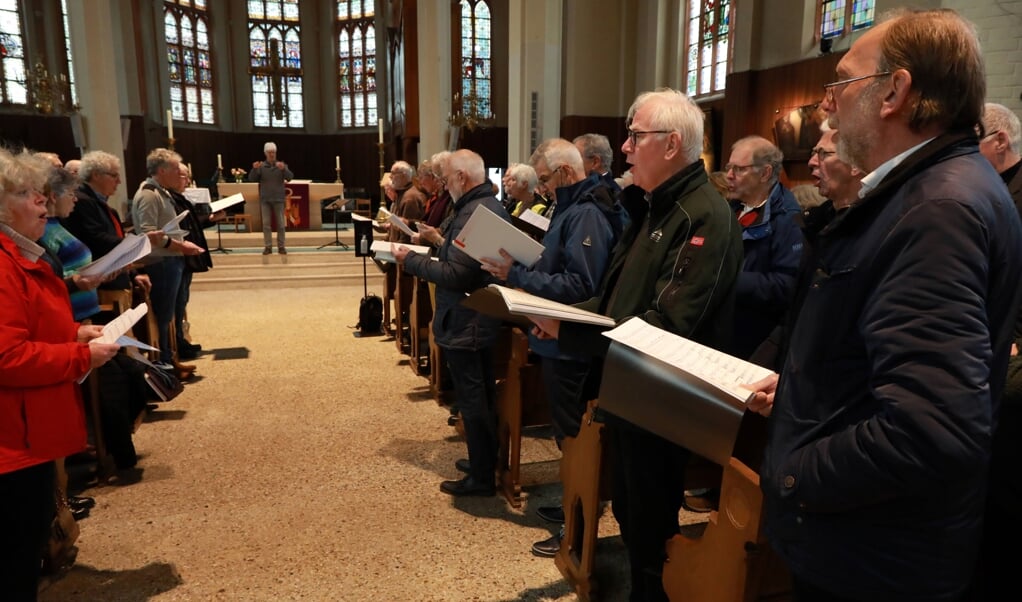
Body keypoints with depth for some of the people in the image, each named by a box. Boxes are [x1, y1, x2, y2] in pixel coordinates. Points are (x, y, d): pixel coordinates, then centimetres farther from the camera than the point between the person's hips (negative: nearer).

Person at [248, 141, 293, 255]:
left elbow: (289, 178, -10)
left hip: (278, 198, 0)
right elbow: (252, 179, -4)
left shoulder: (281, 165, 4)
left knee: (281, 223, 1)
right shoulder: (261, 166, 4)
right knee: (266, 223, 1)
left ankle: (281, 246, 7)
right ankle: (267, 246, 6)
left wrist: (283, 169, -29)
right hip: (265, 199, 0)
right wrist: (254, 169, -22)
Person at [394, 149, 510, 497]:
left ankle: (481, 478, 13)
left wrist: (412, 260, -16)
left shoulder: (472, 214, -22)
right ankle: (487, 459, 35)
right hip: (484, 319, 10)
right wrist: (444, 242, 11)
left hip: (464, 324, -10)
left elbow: (456, 275, -26)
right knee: (484, 394, 20)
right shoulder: (493, 205, 9)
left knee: (471, 399, 1)